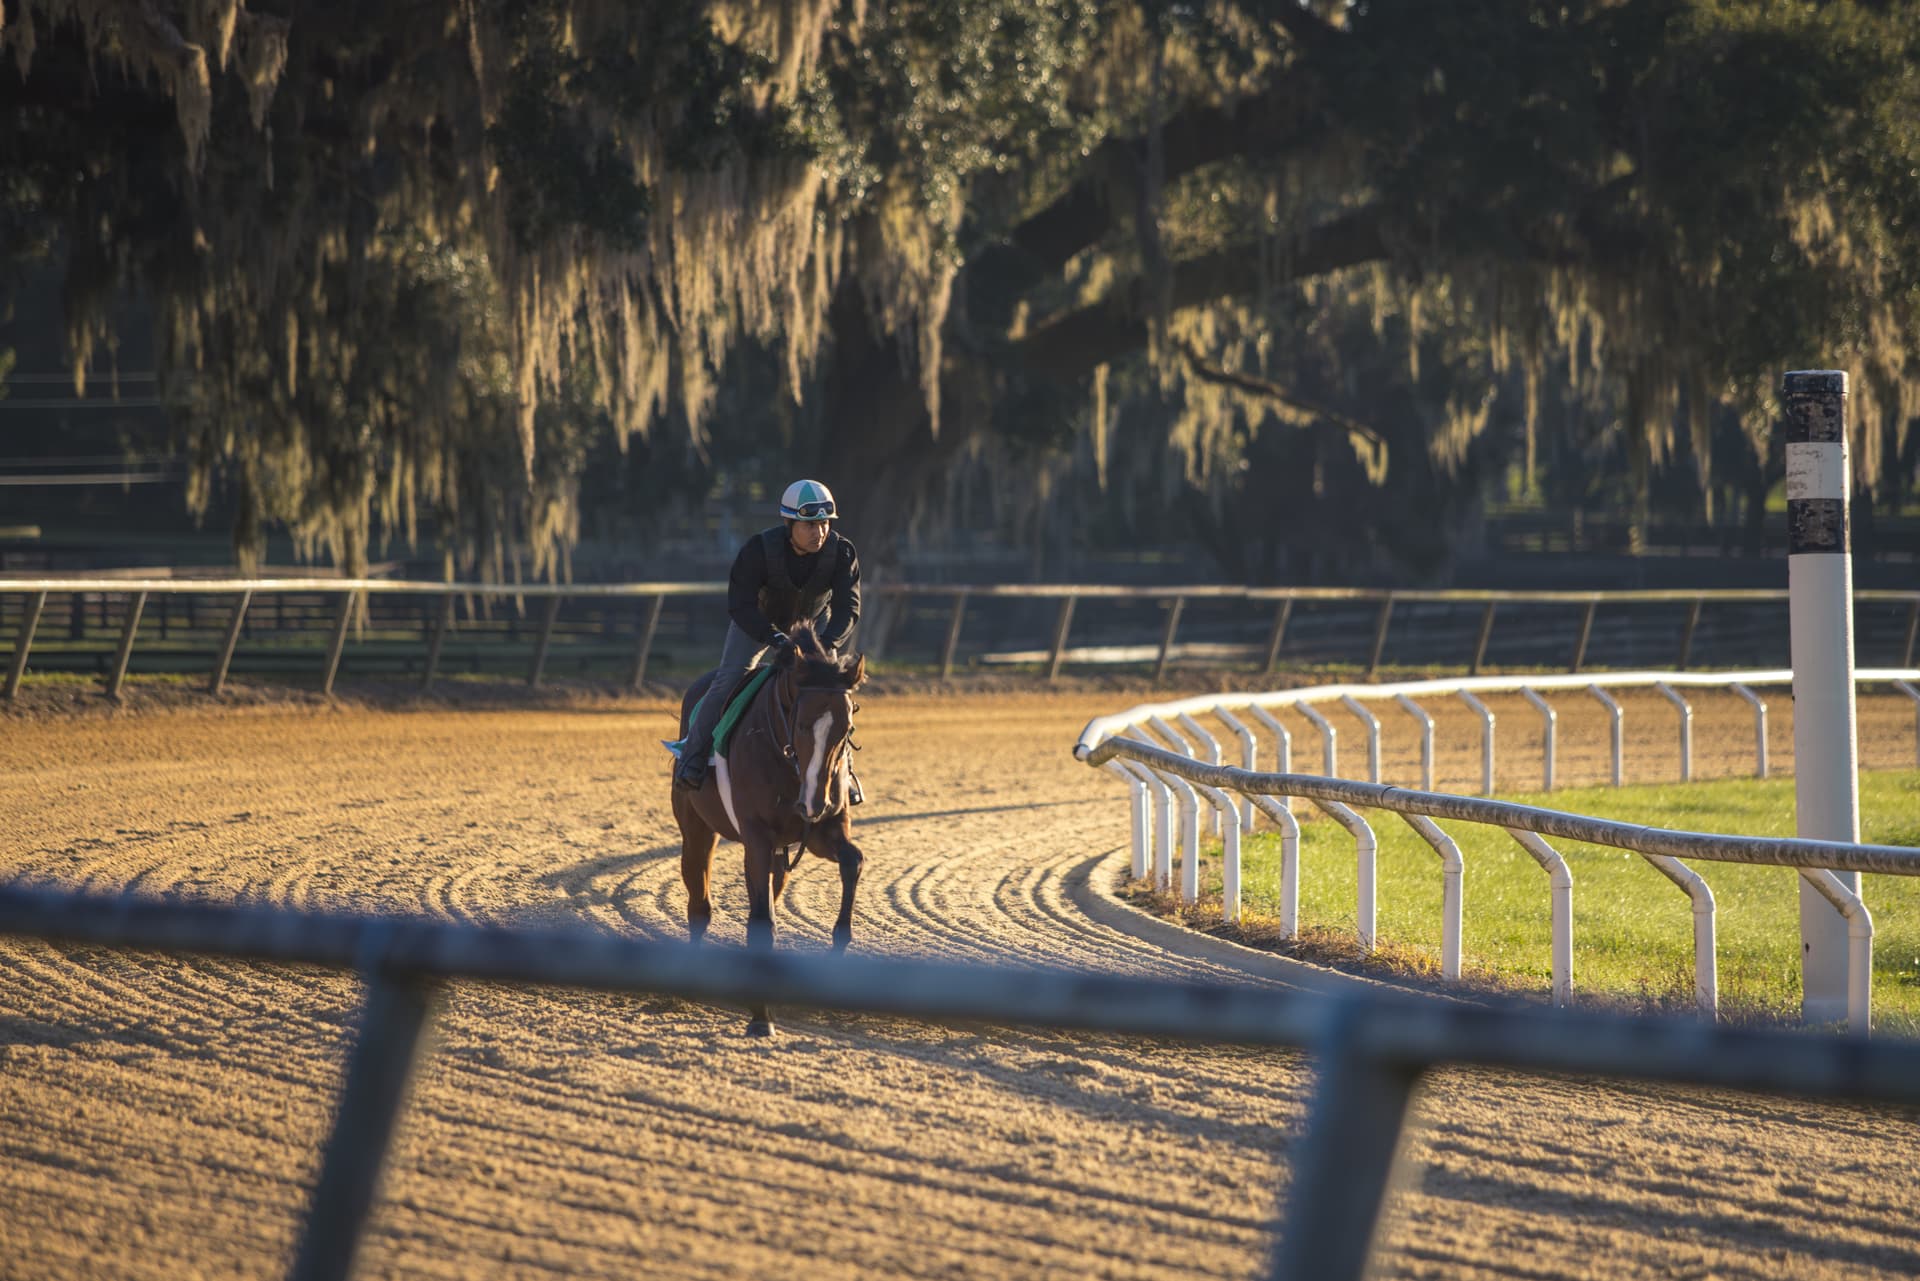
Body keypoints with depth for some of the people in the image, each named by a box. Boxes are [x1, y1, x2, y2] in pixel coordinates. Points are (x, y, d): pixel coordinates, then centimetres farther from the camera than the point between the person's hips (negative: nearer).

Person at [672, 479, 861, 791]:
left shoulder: (841, 552, -28)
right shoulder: (760, 549, -34)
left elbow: (848, 608, -29)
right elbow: (739, 606, -33)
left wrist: (826, 645, -47)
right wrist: (776, 639, -47)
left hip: (813, 623, 2)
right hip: (757, 620, -2)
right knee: (728, 681, -16)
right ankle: (692, 758, -5)